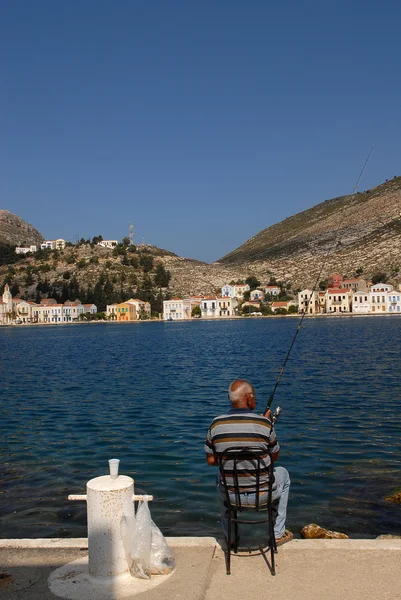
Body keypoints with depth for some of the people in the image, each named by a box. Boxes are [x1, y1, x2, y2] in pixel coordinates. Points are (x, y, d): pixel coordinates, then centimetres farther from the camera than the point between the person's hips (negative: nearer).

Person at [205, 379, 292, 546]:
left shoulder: (216, 424, -9)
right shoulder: (264, 423, -16)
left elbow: (211, 460, 1)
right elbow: (274, 457, -1)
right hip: (261, 494, -2)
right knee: (282, 473, 30)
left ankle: (229, 535, 39)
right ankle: (278, 534, 33)